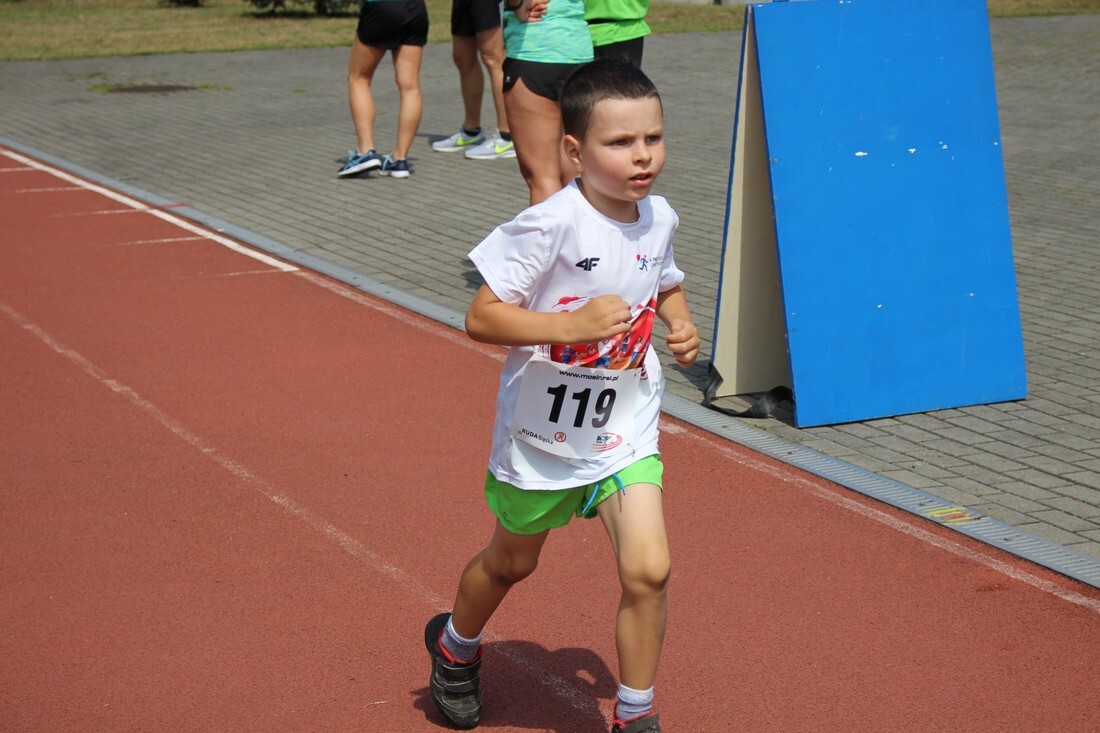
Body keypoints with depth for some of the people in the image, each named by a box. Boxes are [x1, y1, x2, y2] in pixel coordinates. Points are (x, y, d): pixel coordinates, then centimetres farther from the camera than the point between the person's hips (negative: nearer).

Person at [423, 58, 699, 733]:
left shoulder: (659, 218, -5)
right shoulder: (551, 227, -25)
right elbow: (482, 317, -25)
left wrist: (682, 326, -4)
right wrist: (573, 325, -35)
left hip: (627, 431, 3)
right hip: (544, 432, -3)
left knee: (648, 569, -12)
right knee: (510, 562, 21)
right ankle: (456, 645, 53)